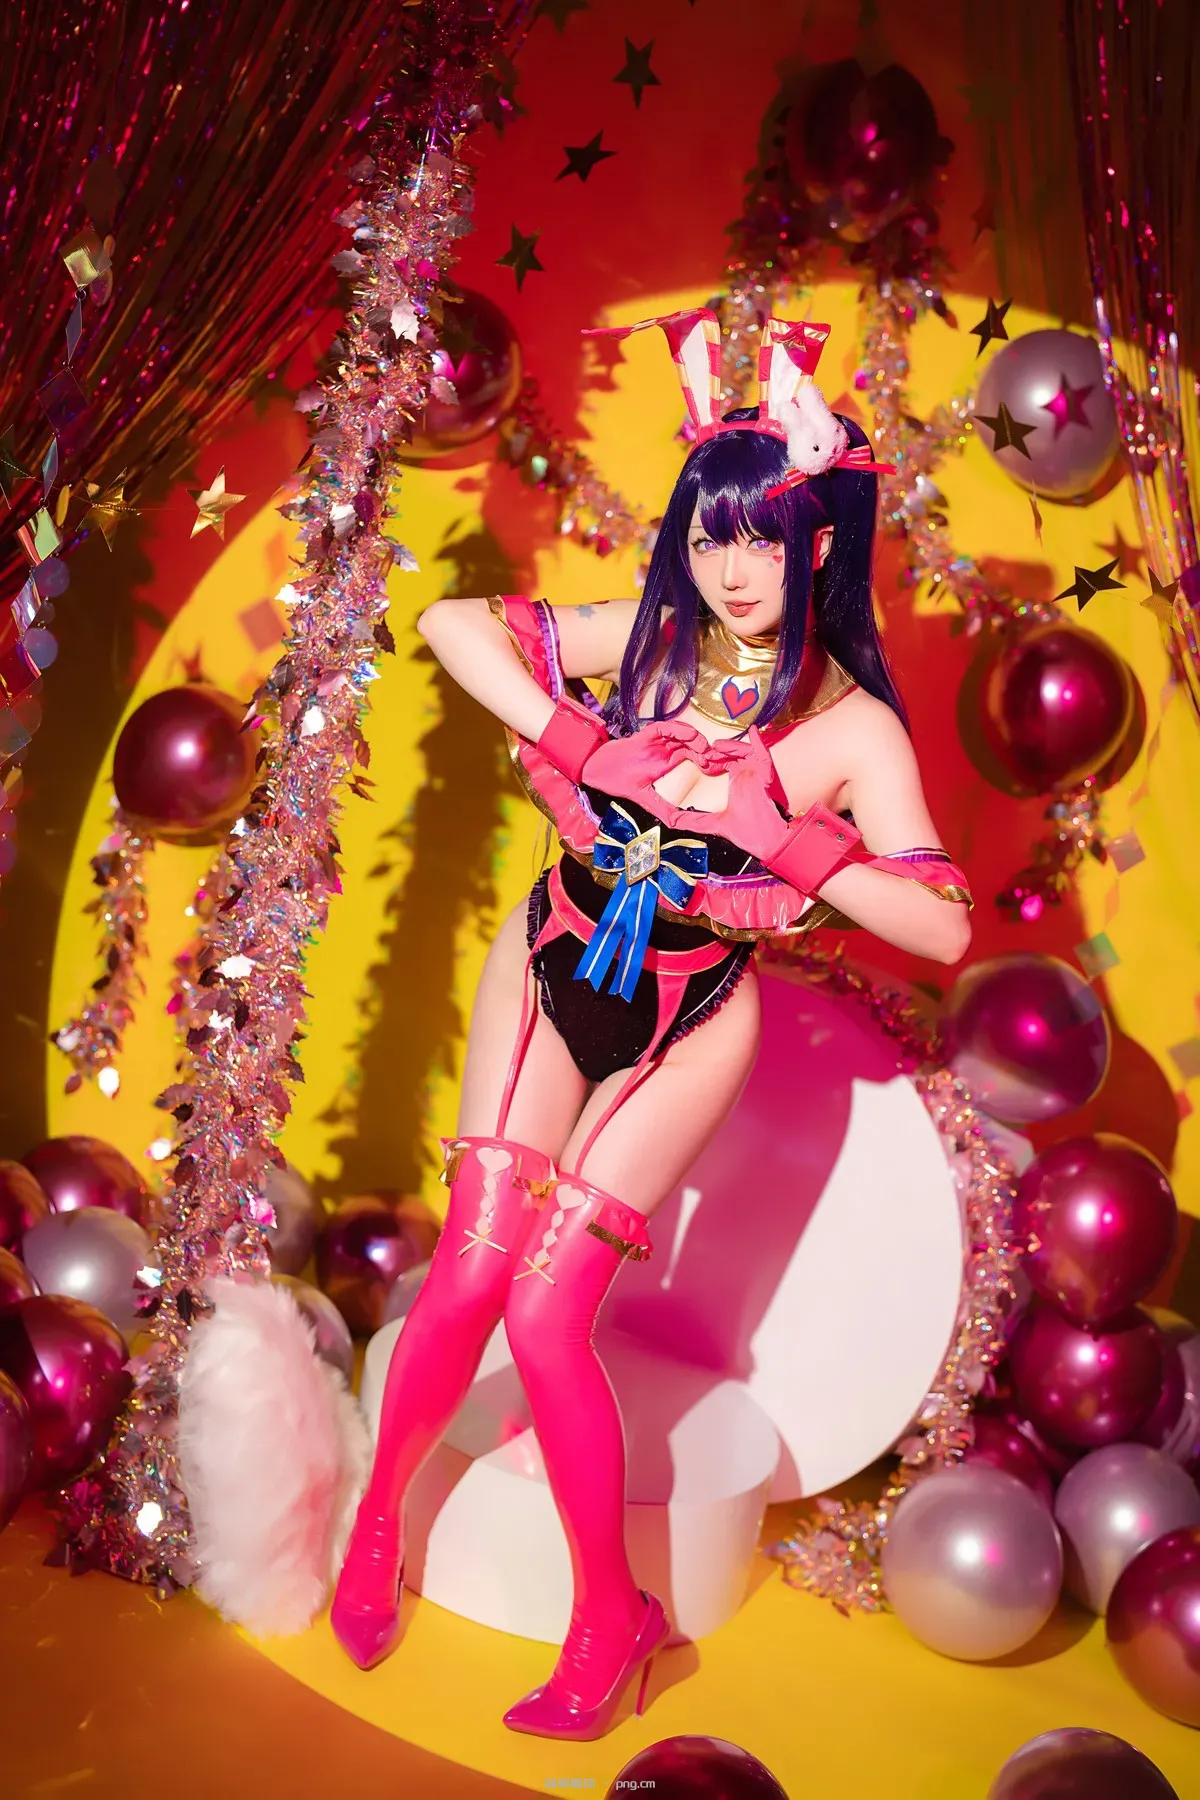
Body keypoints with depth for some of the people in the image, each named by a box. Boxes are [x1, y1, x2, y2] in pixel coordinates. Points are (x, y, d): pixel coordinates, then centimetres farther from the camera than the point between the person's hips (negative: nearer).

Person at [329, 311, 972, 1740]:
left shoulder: (854, 732, -13)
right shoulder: (645, 643, -6)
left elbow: (945, 930, -19)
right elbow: (452, 625, -7)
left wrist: (776, 833, -26)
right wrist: (573, 740, -20)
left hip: (684, 1029, -2)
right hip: (547, 976, 2)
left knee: (546, 1313, -8)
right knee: (468, 1276, -3)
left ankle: (610, 1614, 14)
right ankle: (379, 1511, 27)